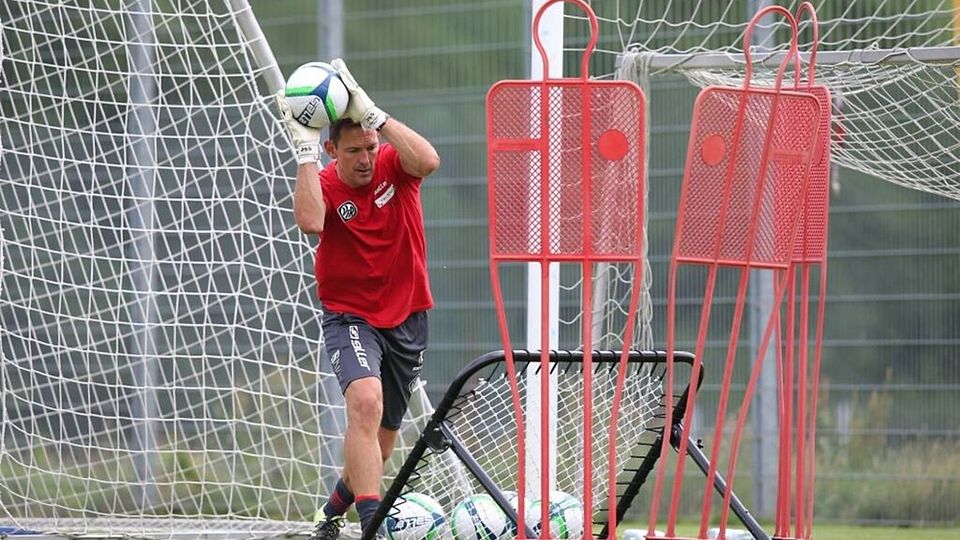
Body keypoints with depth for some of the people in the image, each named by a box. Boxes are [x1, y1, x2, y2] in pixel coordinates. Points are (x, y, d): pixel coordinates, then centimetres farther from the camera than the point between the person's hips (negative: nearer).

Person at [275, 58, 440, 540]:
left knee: (381, 438, 14)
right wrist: (304, 147, -31)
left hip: (406, 318, 3)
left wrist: (371, 112, -34)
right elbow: (310, 222, -33)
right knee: (366, 402, -31)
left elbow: (428, 161, -30)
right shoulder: (324, 183, -10)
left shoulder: (394, 167, -6)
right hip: (349, 317, -3)